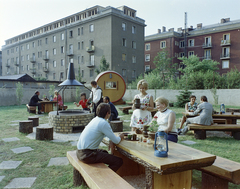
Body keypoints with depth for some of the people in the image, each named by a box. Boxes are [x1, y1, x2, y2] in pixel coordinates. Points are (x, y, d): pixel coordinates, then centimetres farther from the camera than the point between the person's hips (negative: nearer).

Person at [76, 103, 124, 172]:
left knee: (105, 152, 35)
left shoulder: (95, 119, 10)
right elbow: (116, 141, -13)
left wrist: (110, 140, 9)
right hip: (87, 155, -10)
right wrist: (120, 137, 10)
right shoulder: (104, 123, -16)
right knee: (119, 161, -8)